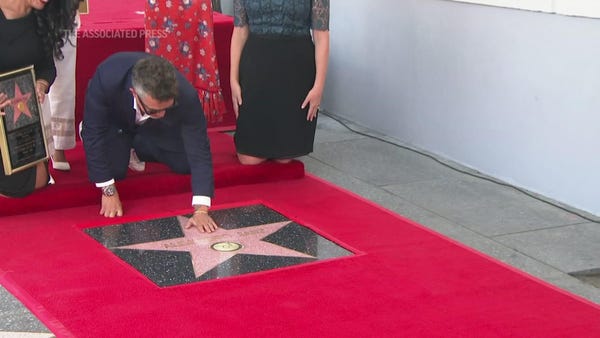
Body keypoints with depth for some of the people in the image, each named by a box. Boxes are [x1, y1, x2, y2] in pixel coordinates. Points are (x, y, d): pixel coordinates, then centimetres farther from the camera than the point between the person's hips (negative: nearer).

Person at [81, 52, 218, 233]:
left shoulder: (186, 96, -41)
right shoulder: (107, 78, -44)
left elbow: (199, 150, -36)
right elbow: (94, 132, -33)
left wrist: (201, 209, -44)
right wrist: (108, 191, -32)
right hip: (115, 122, -1)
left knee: (186, 163, -11)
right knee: (113, 169, -20)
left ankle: (136, 148, 15)